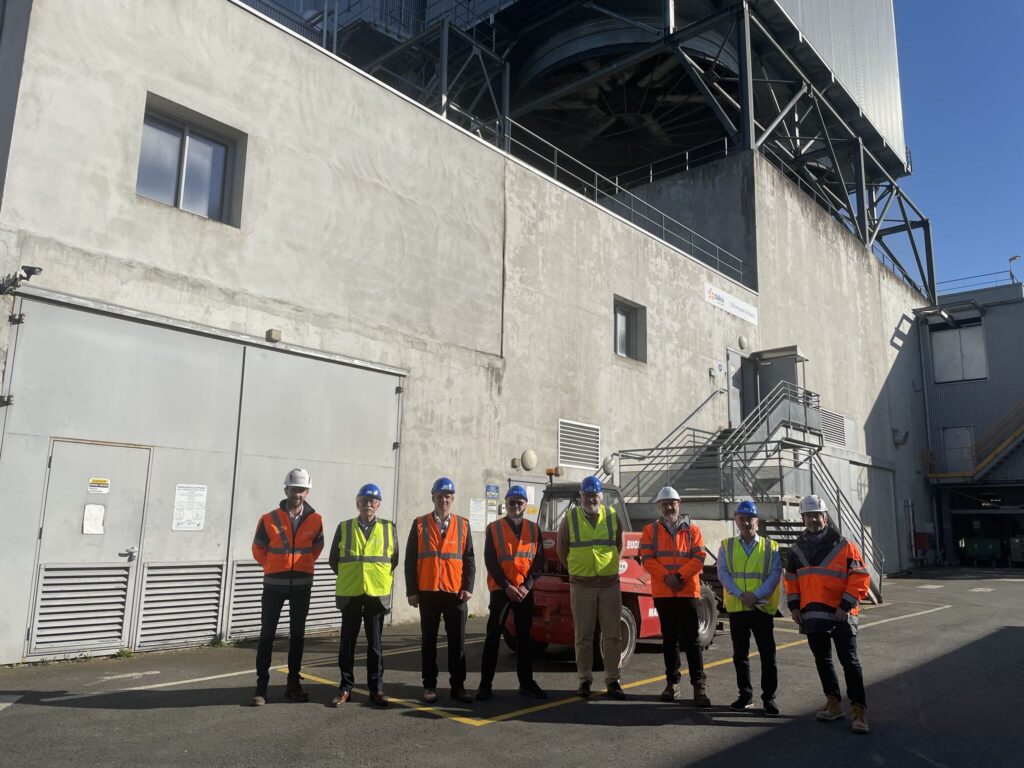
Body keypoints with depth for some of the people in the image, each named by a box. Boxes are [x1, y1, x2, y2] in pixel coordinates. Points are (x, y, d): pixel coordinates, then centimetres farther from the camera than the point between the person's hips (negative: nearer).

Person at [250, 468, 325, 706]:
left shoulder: (315, 520, -2)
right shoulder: (269, 519, -7)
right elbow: (258, 548, 6)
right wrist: (273, 566, 9)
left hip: (302, 584, 2)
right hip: (274, 584, -2)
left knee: (297, 635, 9)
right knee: (267, 635, 1)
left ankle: (293, 684, 19)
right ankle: (261, 686, 8)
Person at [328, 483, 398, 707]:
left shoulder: (389, 528, 3)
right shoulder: (344, 527, 3)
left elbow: (394, 559, 11)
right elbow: (334, 560, 9)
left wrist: (381, 577, 8)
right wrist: (348, 577, 10)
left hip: (377, 593, 0)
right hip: (350, 593, 0)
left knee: (375, 643, 7)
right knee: (347, 642, 6)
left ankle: (376, 688, 16)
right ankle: (346, 688, 17)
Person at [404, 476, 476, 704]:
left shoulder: (463, 525, 6)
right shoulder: (420, 524, 3)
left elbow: (469, 559, 6)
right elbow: (411, 560, 2)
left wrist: (468, 587, -4)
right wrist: (411, 590, -3)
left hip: (456, 592, 1)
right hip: (428, 592, 0)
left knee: (457, 641, 5)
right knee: (429, 641, 8)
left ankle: (458, 685, 14)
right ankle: (429, 685, 17)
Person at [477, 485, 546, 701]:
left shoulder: (534, 529, 7)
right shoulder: (494, 528, 0)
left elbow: (539, 560, 3)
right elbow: (490, 561, -5)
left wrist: (527, 586, -9)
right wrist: (507, 586, -13)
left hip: (525, 591, 2)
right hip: (501, 590, -2)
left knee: (524, 637, 9)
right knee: (493, 636, -1)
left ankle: (526, 682, 18)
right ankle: (485, 684, 5)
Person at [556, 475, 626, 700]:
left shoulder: (612, 517, 3)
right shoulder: (570, 518, -2)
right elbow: (561, 548, 10)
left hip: (610, 584, 1)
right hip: (581, 585, -1)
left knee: (612, 635, 3)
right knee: (583, 635, 5)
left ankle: (612, 681, 13)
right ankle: (585, 680, 15)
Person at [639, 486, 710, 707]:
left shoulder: (692, 530, 7)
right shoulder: (650, 531, 6)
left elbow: (699, 557, -3)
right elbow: (646, 558, -3)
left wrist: (680, 575, -15)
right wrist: (666, 576, -15)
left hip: (688, 592, -1)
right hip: (662, 593, 1)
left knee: (692, 639, -2)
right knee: (669, 639, 10)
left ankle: (699, 685, 2)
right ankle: (671, 682, 20)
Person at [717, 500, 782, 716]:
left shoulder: (770, 547, 3)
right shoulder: (727, 546, 6)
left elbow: (775, 575, -5)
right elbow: (723, 573, -2)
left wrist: (756, 595, -17)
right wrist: (740, 595, -15)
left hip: (762, 607, -2)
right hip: (736, 608, 2)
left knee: (768, 654, -1)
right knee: (740, 653, 11)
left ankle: (769, 697, 10)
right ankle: (745, 694, 24)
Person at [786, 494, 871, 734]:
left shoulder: (844, 547, -7)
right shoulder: (797, 550, 8)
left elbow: (860, 578, -9)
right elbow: (791, 580, 15)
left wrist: (846, 606, -15)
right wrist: (794, 606, 5)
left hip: (840, 615, -5)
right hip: (812, 616, 5)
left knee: (849, 660, -6)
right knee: (822, 660, 14)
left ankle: (859, 710, 0)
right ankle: (833, 703, 27)